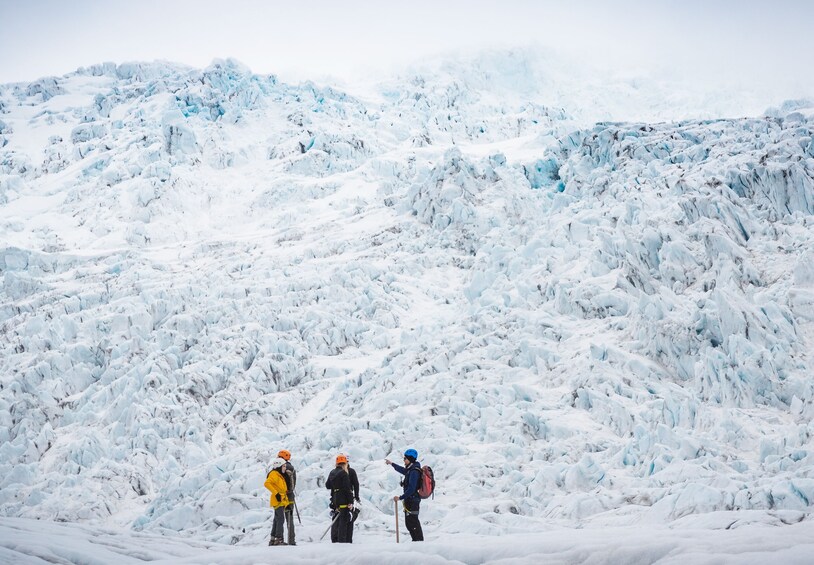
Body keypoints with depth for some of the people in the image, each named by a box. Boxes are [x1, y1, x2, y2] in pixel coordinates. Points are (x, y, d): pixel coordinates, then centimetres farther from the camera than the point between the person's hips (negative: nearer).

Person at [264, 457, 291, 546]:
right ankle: (279, 539, -17)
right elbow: (267, 483, -22)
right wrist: (276, 493, -25)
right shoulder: (274, 474, -9)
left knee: (277, 520, 11)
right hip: (278, 501, -10)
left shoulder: (280, 475, 21)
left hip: (282, 501, 10)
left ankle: (273, 539, 15)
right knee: (280, 519, -14)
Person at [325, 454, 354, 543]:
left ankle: (334, 539, 19)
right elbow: (347, 488, -18)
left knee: (336, 520, 15)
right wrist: (350, 502, -17)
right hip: (343, 500, -8)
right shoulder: (344, 473, -14)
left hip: (335, 499, 8)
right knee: (344, 520, -5)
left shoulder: (332, 473, 9)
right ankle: (342, 540, -7)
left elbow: (327, 485, 18)